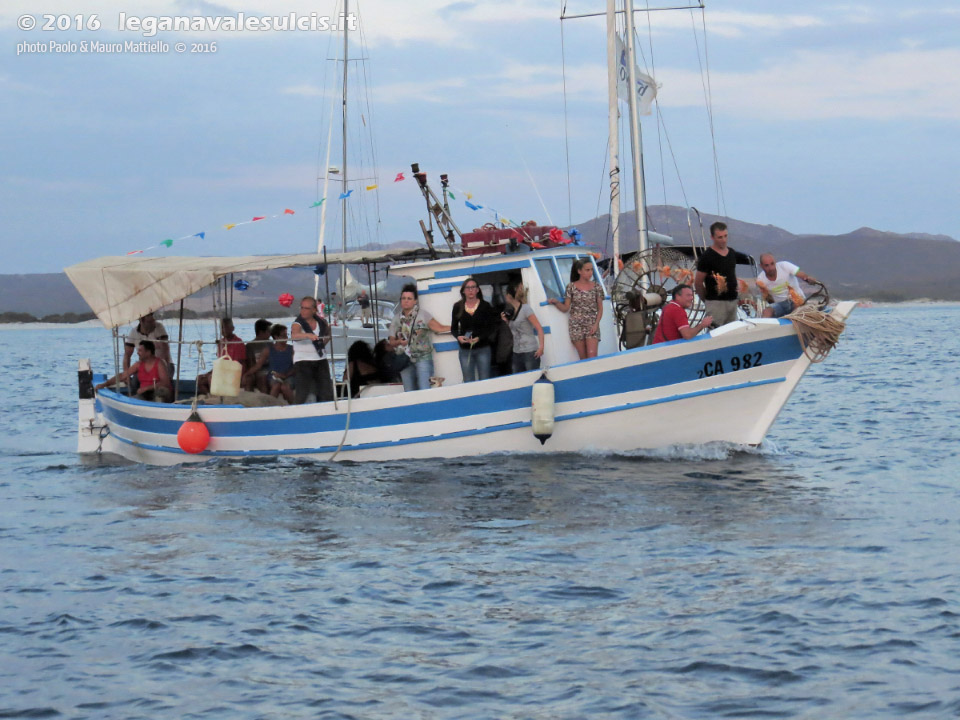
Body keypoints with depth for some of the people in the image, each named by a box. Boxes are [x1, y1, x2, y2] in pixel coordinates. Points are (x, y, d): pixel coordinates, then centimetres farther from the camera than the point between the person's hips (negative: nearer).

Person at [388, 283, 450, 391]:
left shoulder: (422, 314, 0)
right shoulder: (396, 319, 11)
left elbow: (439, 328, -5)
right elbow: (391, 341, 13)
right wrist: (399, 342, -9)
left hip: (422, 358, -4)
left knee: (425, 391, -13)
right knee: (409, 392, 5)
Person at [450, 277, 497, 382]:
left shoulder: (485, 306, -1)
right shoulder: (458, 307, 4)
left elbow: (492, 326, -2)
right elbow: (453, 327, 10)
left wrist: (479, 338, -17)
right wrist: (458, 337, -12)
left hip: (482, 348, -1)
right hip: (465, 349, 1)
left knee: (484, 380, -1)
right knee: (468, 383, 3)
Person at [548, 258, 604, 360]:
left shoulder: (597, 287, 4)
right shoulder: (571, 287, 3)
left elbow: (600, 309, 7)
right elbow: (565, 308, 3)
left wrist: (596, 324, -6)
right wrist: (556, 302, -16)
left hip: (592, 325, 0)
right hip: (576, 325, 0)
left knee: (592, 356, -14)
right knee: (583, 358, 1)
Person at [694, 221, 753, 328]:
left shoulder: (732, 253, 11)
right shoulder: (707, 256, -10)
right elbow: (698, 283, -8)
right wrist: (706, 300, -1)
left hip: (732, 301, 7)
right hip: (716, 302, -7)